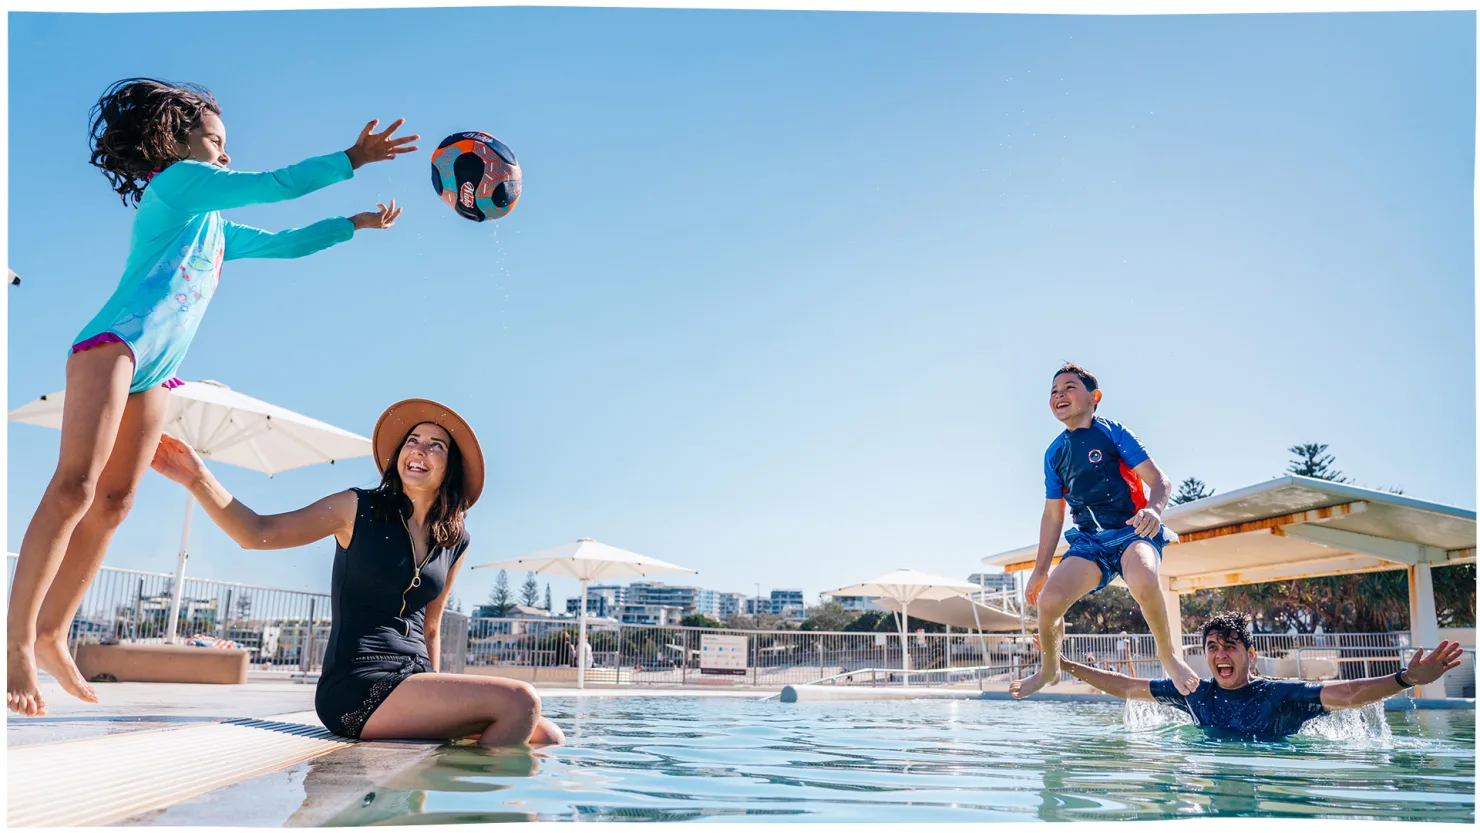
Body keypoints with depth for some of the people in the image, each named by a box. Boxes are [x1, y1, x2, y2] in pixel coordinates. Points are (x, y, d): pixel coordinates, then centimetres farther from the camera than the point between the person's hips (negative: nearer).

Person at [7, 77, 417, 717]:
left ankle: (52, 639, 8)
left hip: (155, 375, 9)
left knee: (113, 506, 3)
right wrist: (351, 160, 3)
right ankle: (18, 640, -15)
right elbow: (275, 185, -1)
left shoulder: (218, 228, 27)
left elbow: (285, 243, 35)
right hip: (113, 345, -8)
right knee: (74, 489, -16)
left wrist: (356, 224, 36)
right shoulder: (178, 179, 4)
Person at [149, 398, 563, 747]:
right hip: (358, 688, -6)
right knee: (520, 701, -23)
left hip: (415, 680, 6)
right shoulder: (359, 509, 0)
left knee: (545, 737, -7)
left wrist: (439, 702, 15)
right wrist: (199, 479, -17)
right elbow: (258, 533, -4)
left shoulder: (456, 542, 12)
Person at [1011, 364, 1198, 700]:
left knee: (1142, 580, -39)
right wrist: (1040, 569, 17)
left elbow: (1160, 481, -6)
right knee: (1048, 601, -21)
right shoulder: (1054, 453, 10)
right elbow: (1053, 514, 17)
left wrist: (1154, 509, -30)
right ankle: (1049, 669, 9)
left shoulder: (1112, 432, -2)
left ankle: (1168, 653, -10)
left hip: (1131, 530, -4)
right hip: (1089, 540, 4)